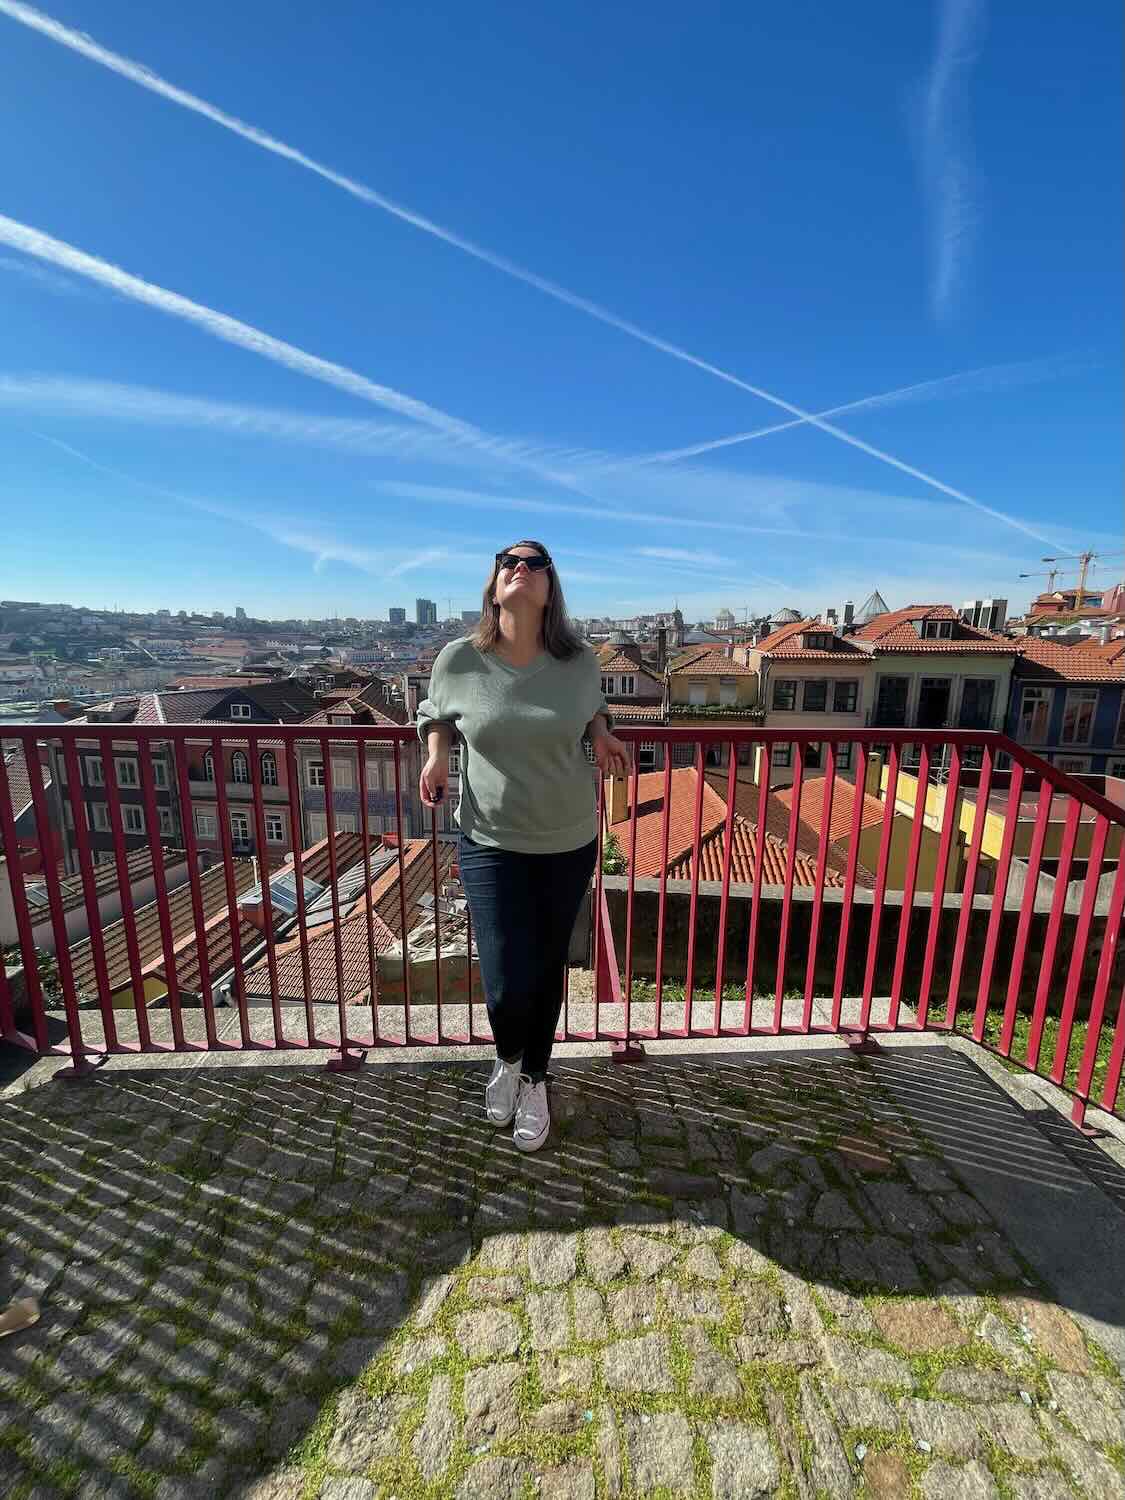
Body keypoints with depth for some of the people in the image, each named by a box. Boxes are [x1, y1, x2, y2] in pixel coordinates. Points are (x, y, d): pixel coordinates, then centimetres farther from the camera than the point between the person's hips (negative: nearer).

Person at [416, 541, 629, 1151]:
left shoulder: (579, 661, -7)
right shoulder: (457, 659, -10)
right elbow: (435, 715, 10)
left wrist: (602, 733, -7)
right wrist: (436, 754, -10)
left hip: (570, 843, 2)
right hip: (490, 842, -1)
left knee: (548, 971, 17)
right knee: (507, 986, -2)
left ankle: (534, 1080, 47)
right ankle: (507, 1058, 38)